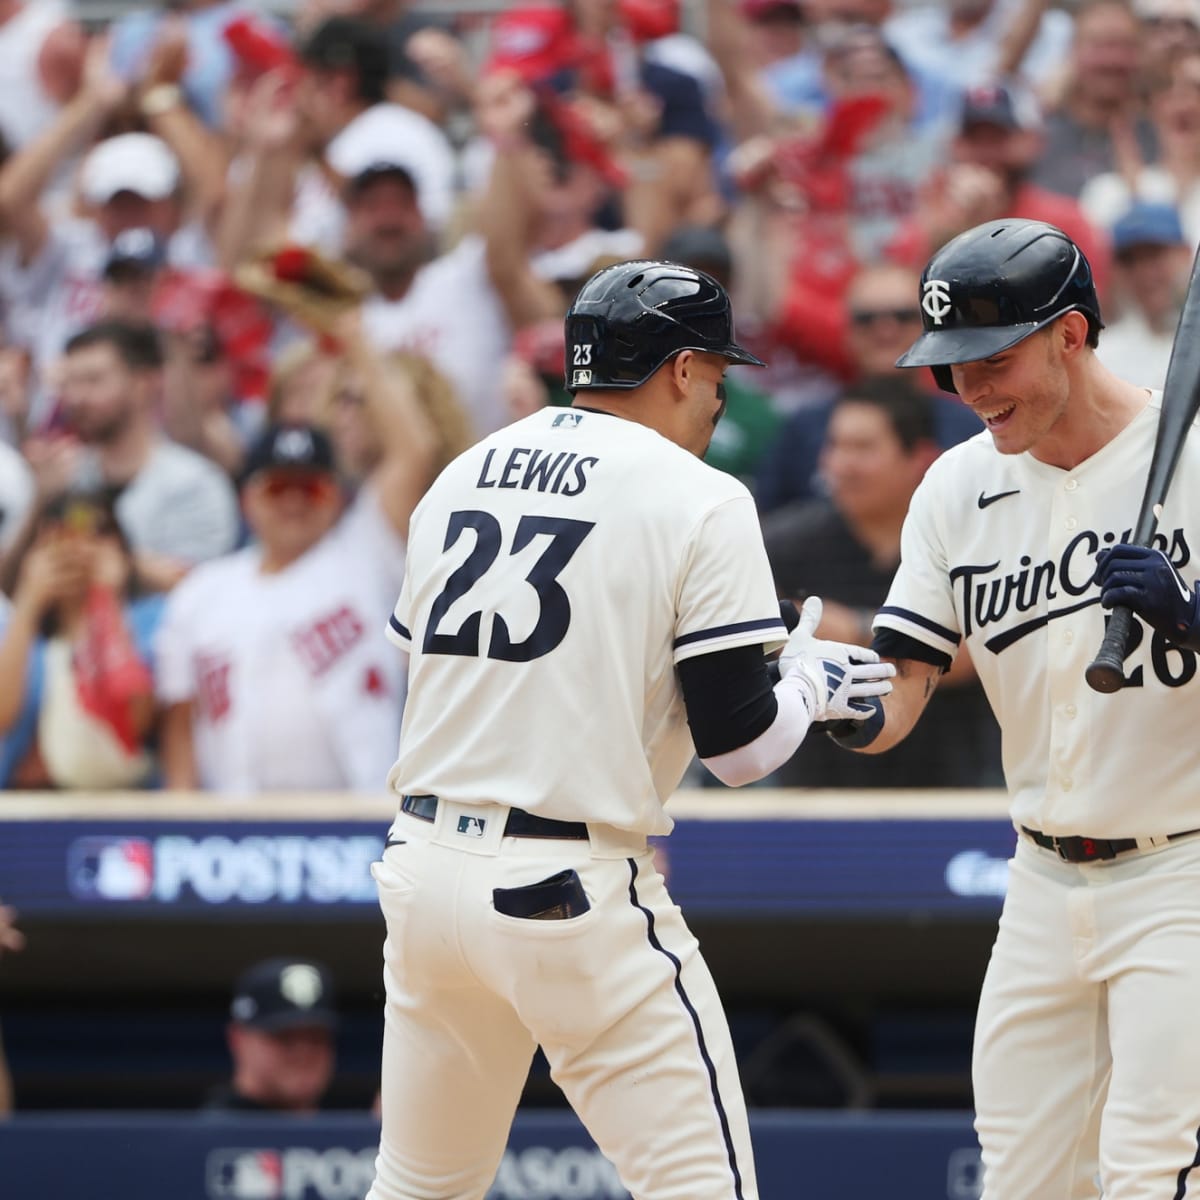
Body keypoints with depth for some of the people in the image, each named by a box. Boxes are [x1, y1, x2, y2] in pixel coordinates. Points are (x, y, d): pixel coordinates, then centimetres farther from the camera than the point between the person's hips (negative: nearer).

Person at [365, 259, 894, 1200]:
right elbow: (740, 747, -9)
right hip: (573, 899, -6)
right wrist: (810, 687, 13)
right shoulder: (698, 499, -6)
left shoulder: (461, 477, 12)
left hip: (426, 869, 7)